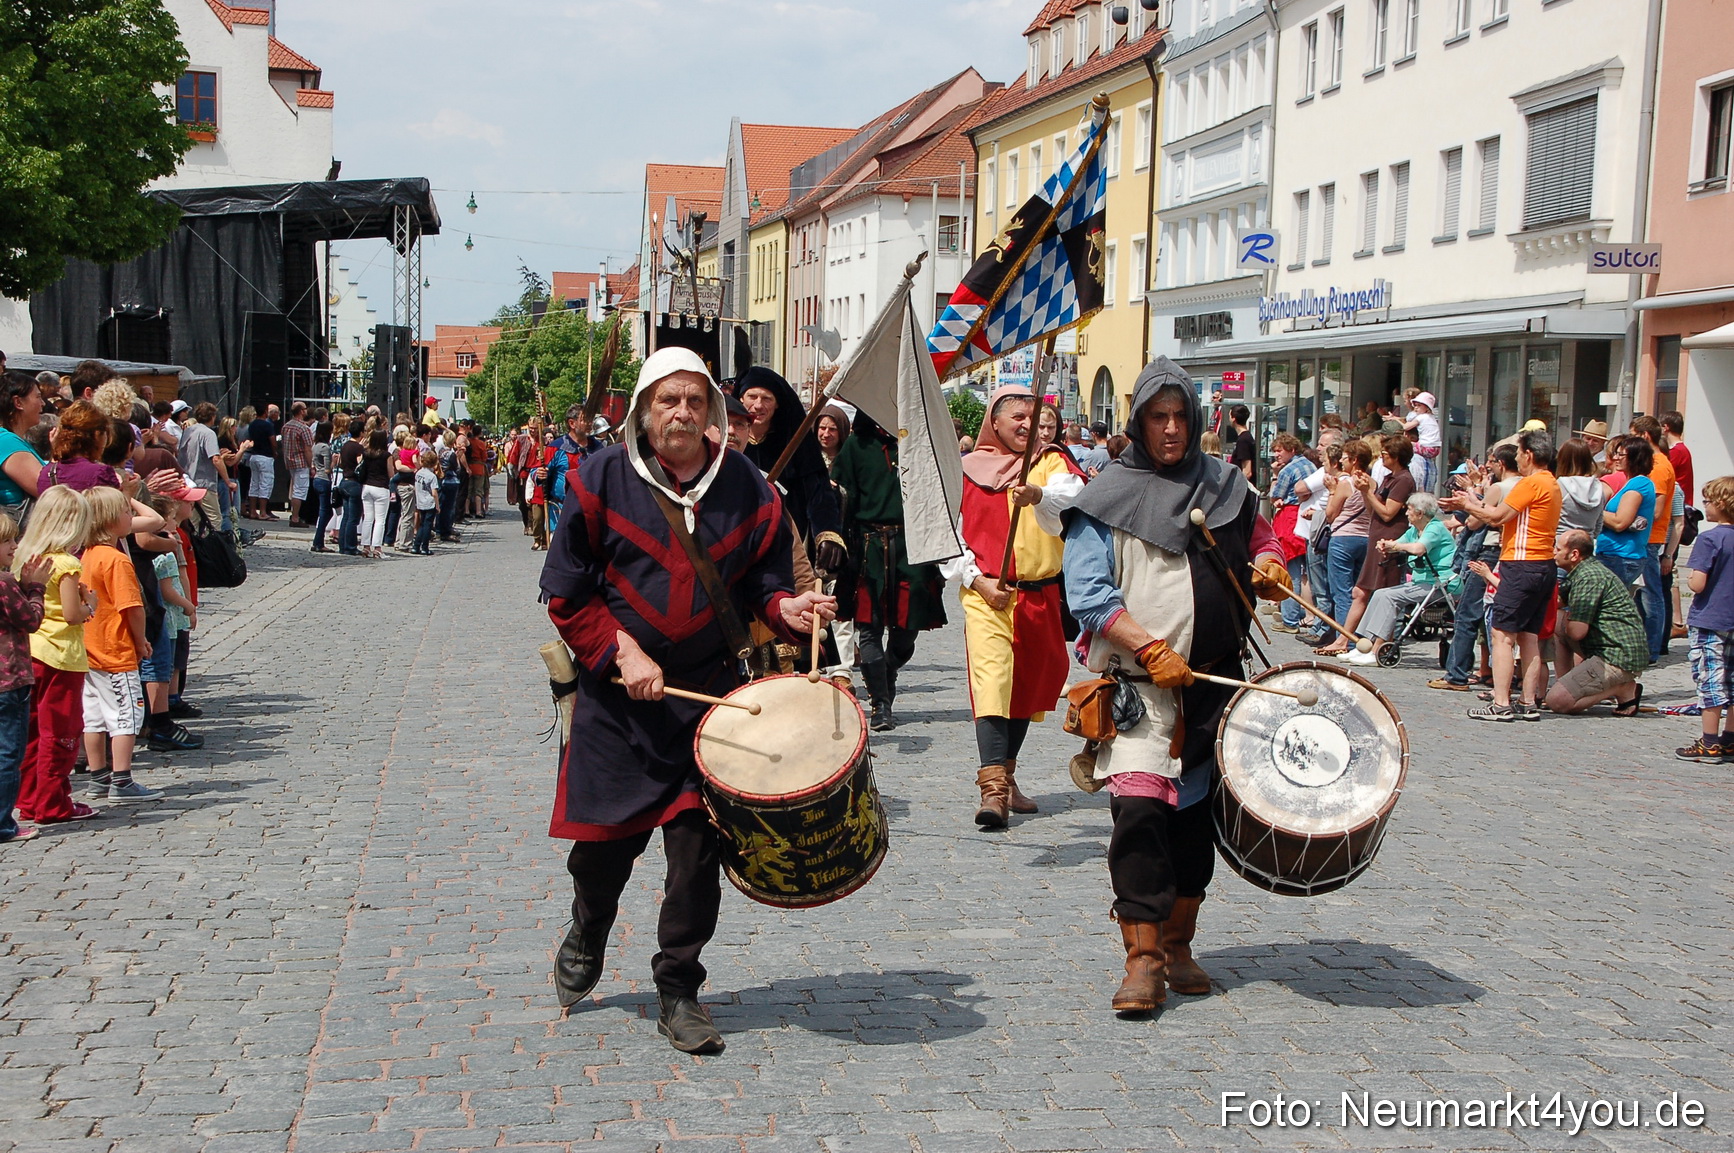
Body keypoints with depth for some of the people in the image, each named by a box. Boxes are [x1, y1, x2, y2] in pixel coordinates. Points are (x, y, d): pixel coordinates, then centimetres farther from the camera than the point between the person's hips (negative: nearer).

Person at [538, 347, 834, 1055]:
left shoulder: (745, 486, 2)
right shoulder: (603, 479, -3)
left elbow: (761, 579, 9)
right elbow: (566, 592, -1)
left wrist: (785, 608, -13)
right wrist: (622, 652, -12)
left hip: (710, 689, 1)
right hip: (616, 691, -1)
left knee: (698, 844, -3)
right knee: (609, 835, 8)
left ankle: (679, 993, 12)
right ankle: (587, 936, 42)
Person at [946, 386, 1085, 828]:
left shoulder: (1051, 462, 6)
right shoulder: (967, 471, 5)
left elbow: (1069, 497, -17)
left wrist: (1038, 496, -40)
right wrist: (977, 579, -7)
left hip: (1041, 596, 3)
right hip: (987, 595, -3)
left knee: (1027, 685, 13)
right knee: (991, 681, -18)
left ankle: (1006, 775, 32)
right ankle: (993, 789, -25)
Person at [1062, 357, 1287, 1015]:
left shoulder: (1224, 485, 11)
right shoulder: (1109, 497, -2)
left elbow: (1262, 543, 24)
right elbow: (1087, 594, -8)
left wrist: (1269, 569, -1)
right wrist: (1150, 649, -19)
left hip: (1215, 681, 5)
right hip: (1136, 684, -4)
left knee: (1197, 812, 10)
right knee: (1139, 810, -16)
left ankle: (1177, 945, 23)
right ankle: (1143, 959, -12)